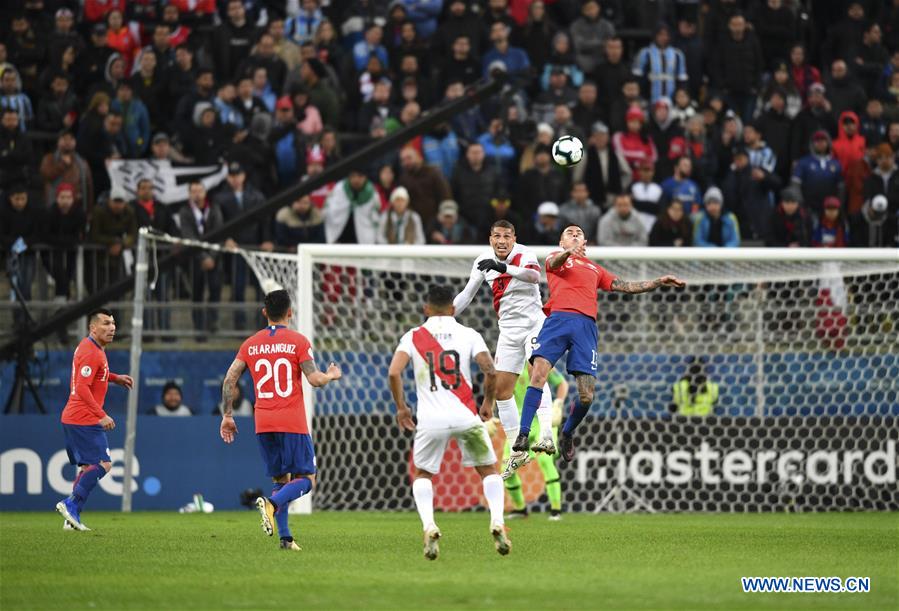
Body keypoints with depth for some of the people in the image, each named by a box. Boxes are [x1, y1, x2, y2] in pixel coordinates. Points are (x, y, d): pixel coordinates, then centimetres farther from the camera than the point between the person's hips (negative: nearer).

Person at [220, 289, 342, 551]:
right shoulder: (298, 341, -3)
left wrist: (227, 416, 11)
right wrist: (332, 375, 13)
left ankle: (285, 537, 2)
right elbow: (314, 379, -9)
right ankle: (271, 503, -26)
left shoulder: (251, 344, 9)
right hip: (293, 422, -5)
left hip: (263, 422, 5)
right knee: (306, 479, 1)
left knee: (280, 479, 13)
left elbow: (230, 379, 4)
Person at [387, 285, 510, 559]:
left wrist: (401, 407, 9)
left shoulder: (413, 337, 6)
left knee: (422, 475, 20)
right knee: (488, 470, 19)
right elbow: (490, 372, -5)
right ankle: (497, 522, -2)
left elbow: (393, 373, -5)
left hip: (430, 420, 0)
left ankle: (429, 527, -4)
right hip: (466, 417, 0)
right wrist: (488, 402, 12)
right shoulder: (469, 335, 5)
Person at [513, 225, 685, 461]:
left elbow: (626, 287, 36)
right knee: (538, 374, -23)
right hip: (559, 318, -3)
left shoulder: (595, 270, 34)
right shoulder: (556, 258, 22)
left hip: (586, 324, 3)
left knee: (587, 396, -8)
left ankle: (567, 433, 18)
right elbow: (555, 262, -2)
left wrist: (660, 281, 30)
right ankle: (523, 434, -21)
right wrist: (567, 253, -26)